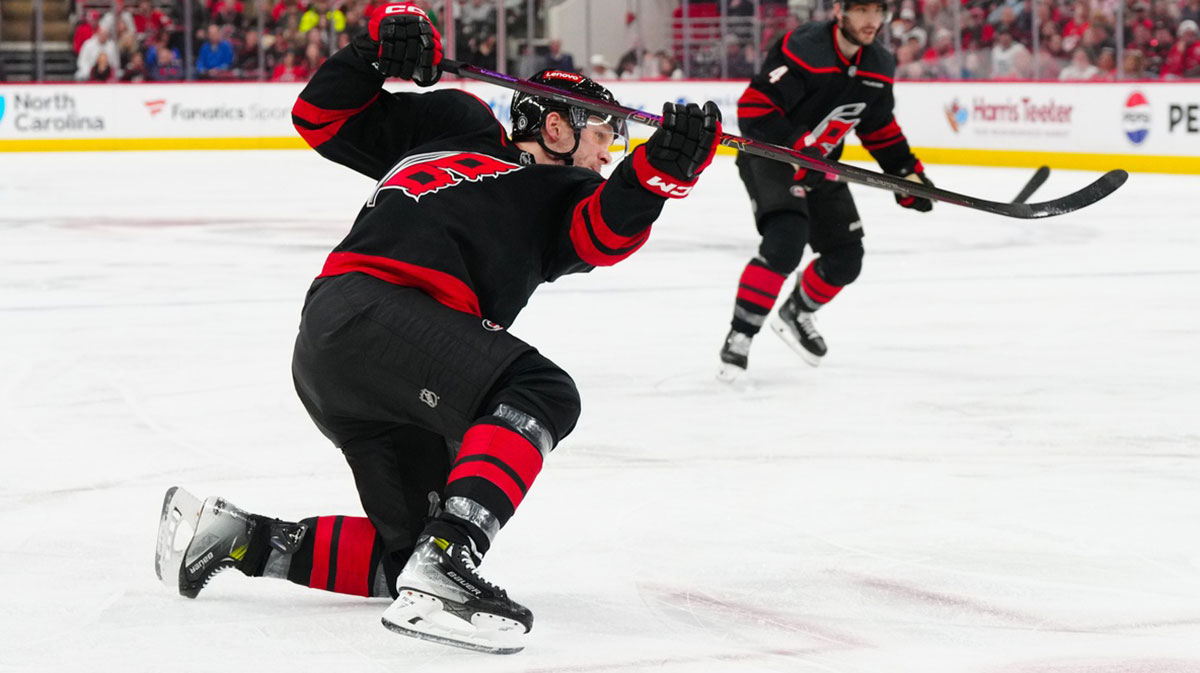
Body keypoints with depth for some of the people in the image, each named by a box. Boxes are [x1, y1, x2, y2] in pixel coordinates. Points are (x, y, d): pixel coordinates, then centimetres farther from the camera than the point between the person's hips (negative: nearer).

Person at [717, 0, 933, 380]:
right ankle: (739, 336, -23)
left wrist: (907, 173, 7)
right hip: (768, 155, -8)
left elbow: (879, 127, 15)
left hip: (820, 166, 8)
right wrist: (797, 148, -34)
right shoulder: (802, 50, -25)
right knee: (786, 239, -30)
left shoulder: (878, 67, 0)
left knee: (846, 259, 8)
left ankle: (795, 316, 36)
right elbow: (753, 108, -27)